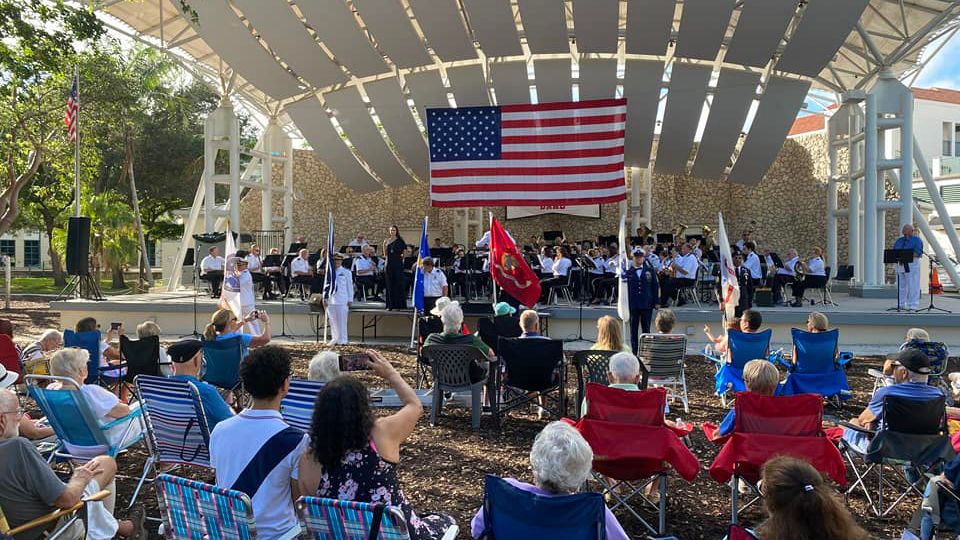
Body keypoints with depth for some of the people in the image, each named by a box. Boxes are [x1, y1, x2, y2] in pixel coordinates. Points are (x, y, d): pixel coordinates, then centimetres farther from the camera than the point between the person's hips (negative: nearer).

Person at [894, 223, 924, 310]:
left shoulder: (917, 240, 3)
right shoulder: (899, 240, 19)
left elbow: (918, 253, -9)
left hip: (912, 266, -5)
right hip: (900, 265, 5)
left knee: (912, 286, -7)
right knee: (901, 286, 6)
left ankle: (913, 305, -6)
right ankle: (901, 304, 12)